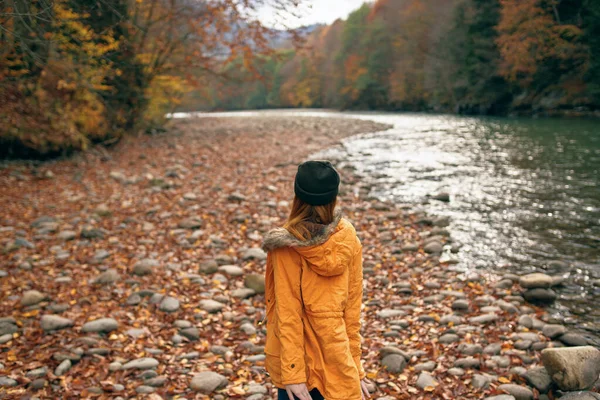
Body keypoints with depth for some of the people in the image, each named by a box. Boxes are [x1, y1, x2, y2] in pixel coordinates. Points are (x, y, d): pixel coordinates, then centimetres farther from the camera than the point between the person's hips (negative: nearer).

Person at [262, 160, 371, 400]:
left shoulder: (287, 245, -15)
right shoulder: (349, 239, -6)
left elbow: (287, 311, -15)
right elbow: (353, 307, -2)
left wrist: (292, 372, -11)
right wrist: (354, 364, 6)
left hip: (297, 353, -3)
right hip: (336, 354, 3)